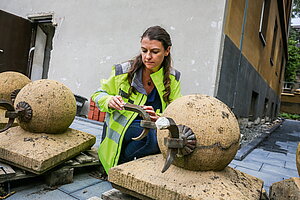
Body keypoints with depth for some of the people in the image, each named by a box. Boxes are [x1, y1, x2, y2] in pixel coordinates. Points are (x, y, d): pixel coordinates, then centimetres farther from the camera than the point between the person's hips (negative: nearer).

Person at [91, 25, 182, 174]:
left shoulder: (173, 78, 1)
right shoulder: (123, 72, -6)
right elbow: (98, 95, 7)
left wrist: (158, 118, -25)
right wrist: (109, 101, -18)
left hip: (156, 129, 4)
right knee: (155, 135, -33)